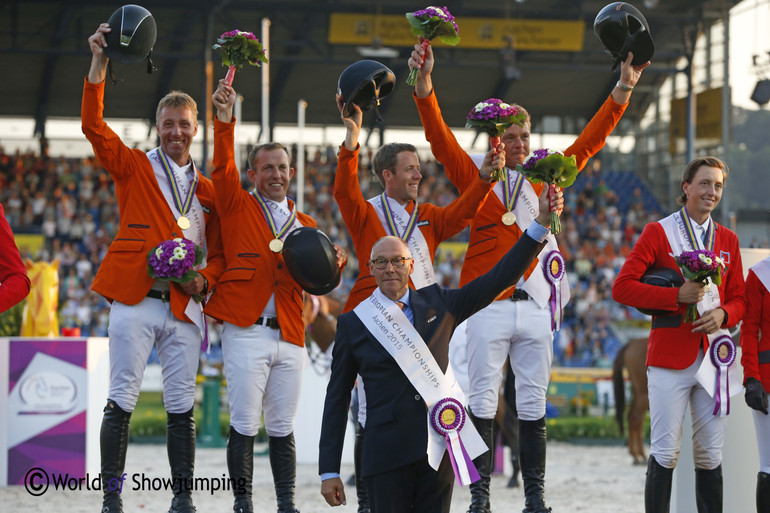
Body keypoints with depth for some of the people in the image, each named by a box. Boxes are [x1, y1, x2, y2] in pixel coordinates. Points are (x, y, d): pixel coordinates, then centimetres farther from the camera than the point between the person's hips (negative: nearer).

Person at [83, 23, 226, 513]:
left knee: (182, 407, 3)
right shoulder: (134, 167, 8)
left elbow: (218, 252, 19)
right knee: (121, 401, -6)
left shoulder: (208, 188, 16)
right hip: (134, 301, -3)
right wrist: (99, 65, -16)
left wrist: (205, 279, -3)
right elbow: (94, 127, -6)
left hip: (185, 308, 3)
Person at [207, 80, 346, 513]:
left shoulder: (306, 225, 19)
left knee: (283, 427, 6)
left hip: (290, 336, 4)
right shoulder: (238, 207, 7)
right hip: (246, 331, -4)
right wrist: (226, 119, -21)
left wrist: (333, 264, -3)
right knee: (245, 424, -6)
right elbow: (223, 169, -8)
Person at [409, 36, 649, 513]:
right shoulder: (474, 176, 3)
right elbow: (440, 137, -8)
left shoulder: (544, 177, 12)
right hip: (488, 307, -3)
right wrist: (424, 85, -23)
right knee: (483, 402, -2)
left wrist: (622, 92, 8)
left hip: (535, 307, 3)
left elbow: (588, 142, 14)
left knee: (534, 405, 6)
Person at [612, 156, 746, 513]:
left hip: (714, 356, 4)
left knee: (710, 455, 6)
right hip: (670, 358, -4)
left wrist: (723, 314, -7)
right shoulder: (658, 232, 2)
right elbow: (622, 286, -6)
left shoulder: (728, 240, 15)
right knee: (665, 452, -5)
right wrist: (677, 296, -14)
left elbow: (739, 298, 17)